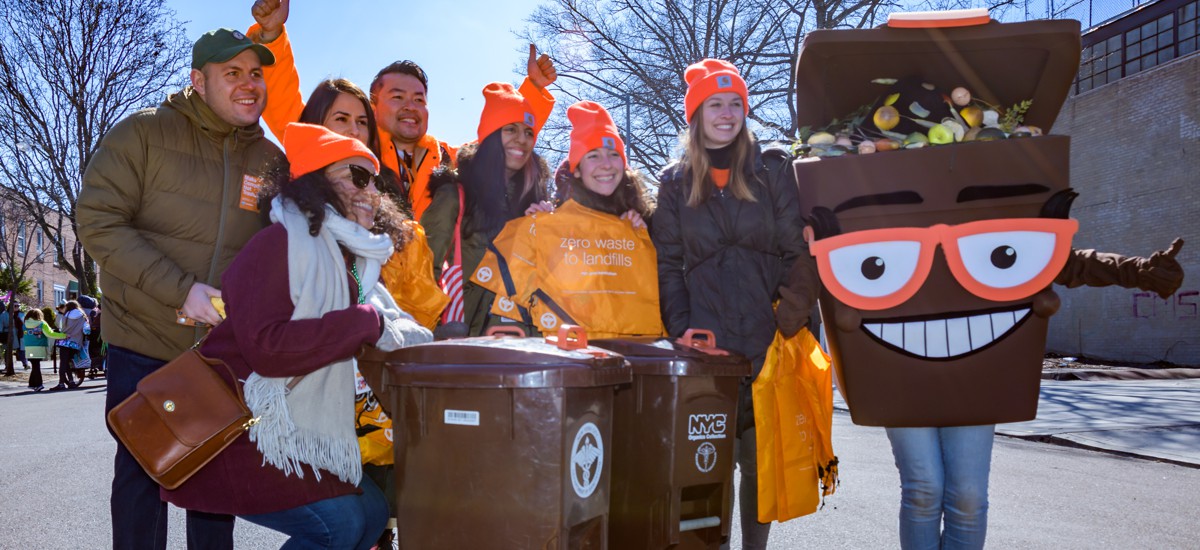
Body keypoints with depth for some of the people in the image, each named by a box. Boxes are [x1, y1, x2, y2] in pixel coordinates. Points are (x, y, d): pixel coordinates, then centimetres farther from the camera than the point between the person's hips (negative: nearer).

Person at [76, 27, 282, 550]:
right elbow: (98, 220, -14)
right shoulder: (144, 132, -8)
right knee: (142, 473, 9)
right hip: (144, 343, -3)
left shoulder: (270, 159, 2)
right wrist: (181, 290, -23)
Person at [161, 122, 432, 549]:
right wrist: (366, 323, -25)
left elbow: (401, 333, 9)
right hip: (242, 431, -9)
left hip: (299, 431, 9)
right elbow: (266, 346, -27)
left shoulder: (355, 263, 11)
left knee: (371, 512, 5)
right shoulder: (282, 243, -16)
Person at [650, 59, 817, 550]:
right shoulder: (674, 182, 10)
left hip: (767, 342, 0)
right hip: (705, 345, 0)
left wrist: (792, 321, -5)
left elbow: (798, 251, 2)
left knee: (761, 462, 7)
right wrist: (680, 326, -5)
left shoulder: (773, 170, 6)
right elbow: (668, 265, 6)